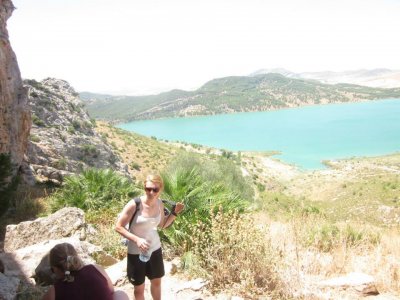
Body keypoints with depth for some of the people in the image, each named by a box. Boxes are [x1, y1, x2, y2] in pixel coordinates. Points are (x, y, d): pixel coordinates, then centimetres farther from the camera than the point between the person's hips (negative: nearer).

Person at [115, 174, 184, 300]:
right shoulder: (134, 205, -24)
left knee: (157, 282, 24)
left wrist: (175, 212, -5)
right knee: (139, 288, 14)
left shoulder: (159, 204, -8)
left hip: (155, 248, 5)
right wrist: (137, 239, -30)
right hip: (136, 252, -4)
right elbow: (118, 227, -18)